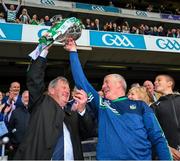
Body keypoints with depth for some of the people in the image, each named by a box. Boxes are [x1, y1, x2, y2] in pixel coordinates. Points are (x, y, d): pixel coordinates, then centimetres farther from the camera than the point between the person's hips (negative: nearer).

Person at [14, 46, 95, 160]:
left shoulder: (73, 114, 10)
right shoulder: (41, 103, 2)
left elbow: (86, 133, -1)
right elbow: (35, 79, -8)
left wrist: (81, 110, -16)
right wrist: (44, 51, -10)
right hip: (39, 156, -3)